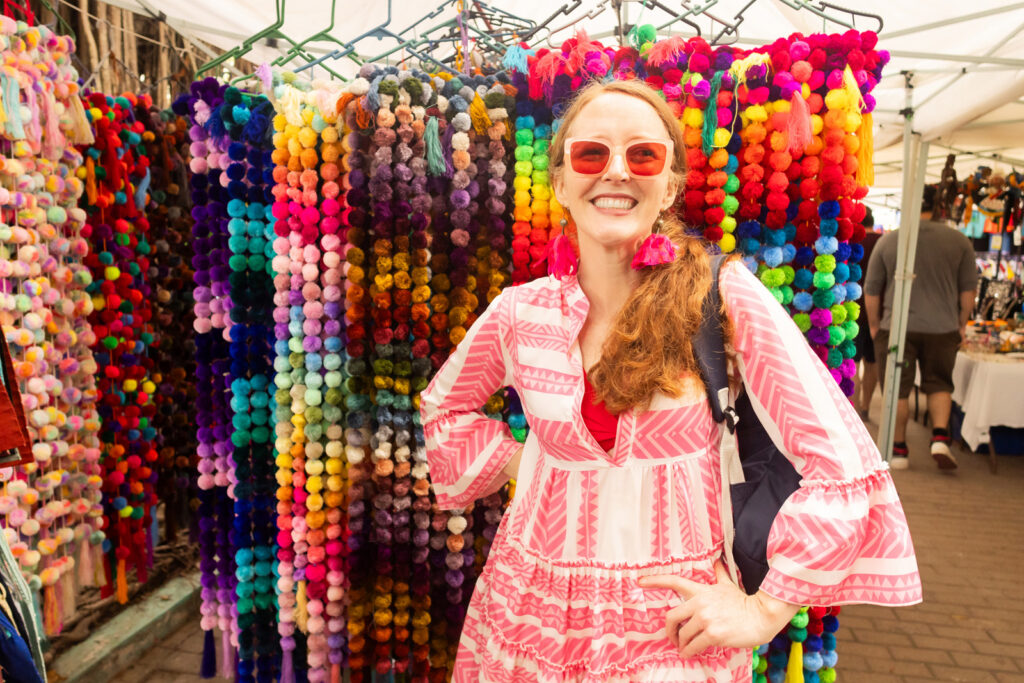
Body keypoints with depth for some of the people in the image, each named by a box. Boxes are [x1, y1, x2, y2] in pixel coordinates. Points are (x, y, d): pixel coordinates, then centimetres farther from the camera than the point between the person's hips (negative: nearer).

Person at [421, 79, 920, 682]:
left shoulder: (724, 296, -14)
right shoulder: (520, 313, -6)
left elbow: (841, 463, -14)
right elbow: (445, 404, 14)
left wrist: (764, 611, -11)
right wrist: (517, 466, 1)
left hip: (674, 628, -2)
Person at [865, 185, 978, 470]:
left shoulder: (888, 241, -3)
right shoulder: (959, 241, 1)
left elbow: (872, 289, 2)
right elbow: (969, 288, 5)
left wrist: (874, 324, 12)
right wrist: (962, 323, 17)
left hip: (897, 327, -1)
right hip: (943, 328, 2)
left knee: (898, 390, 7)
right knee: (939, 385, 19)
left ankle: (899, 449, 13)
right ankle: (940, 437, 4)